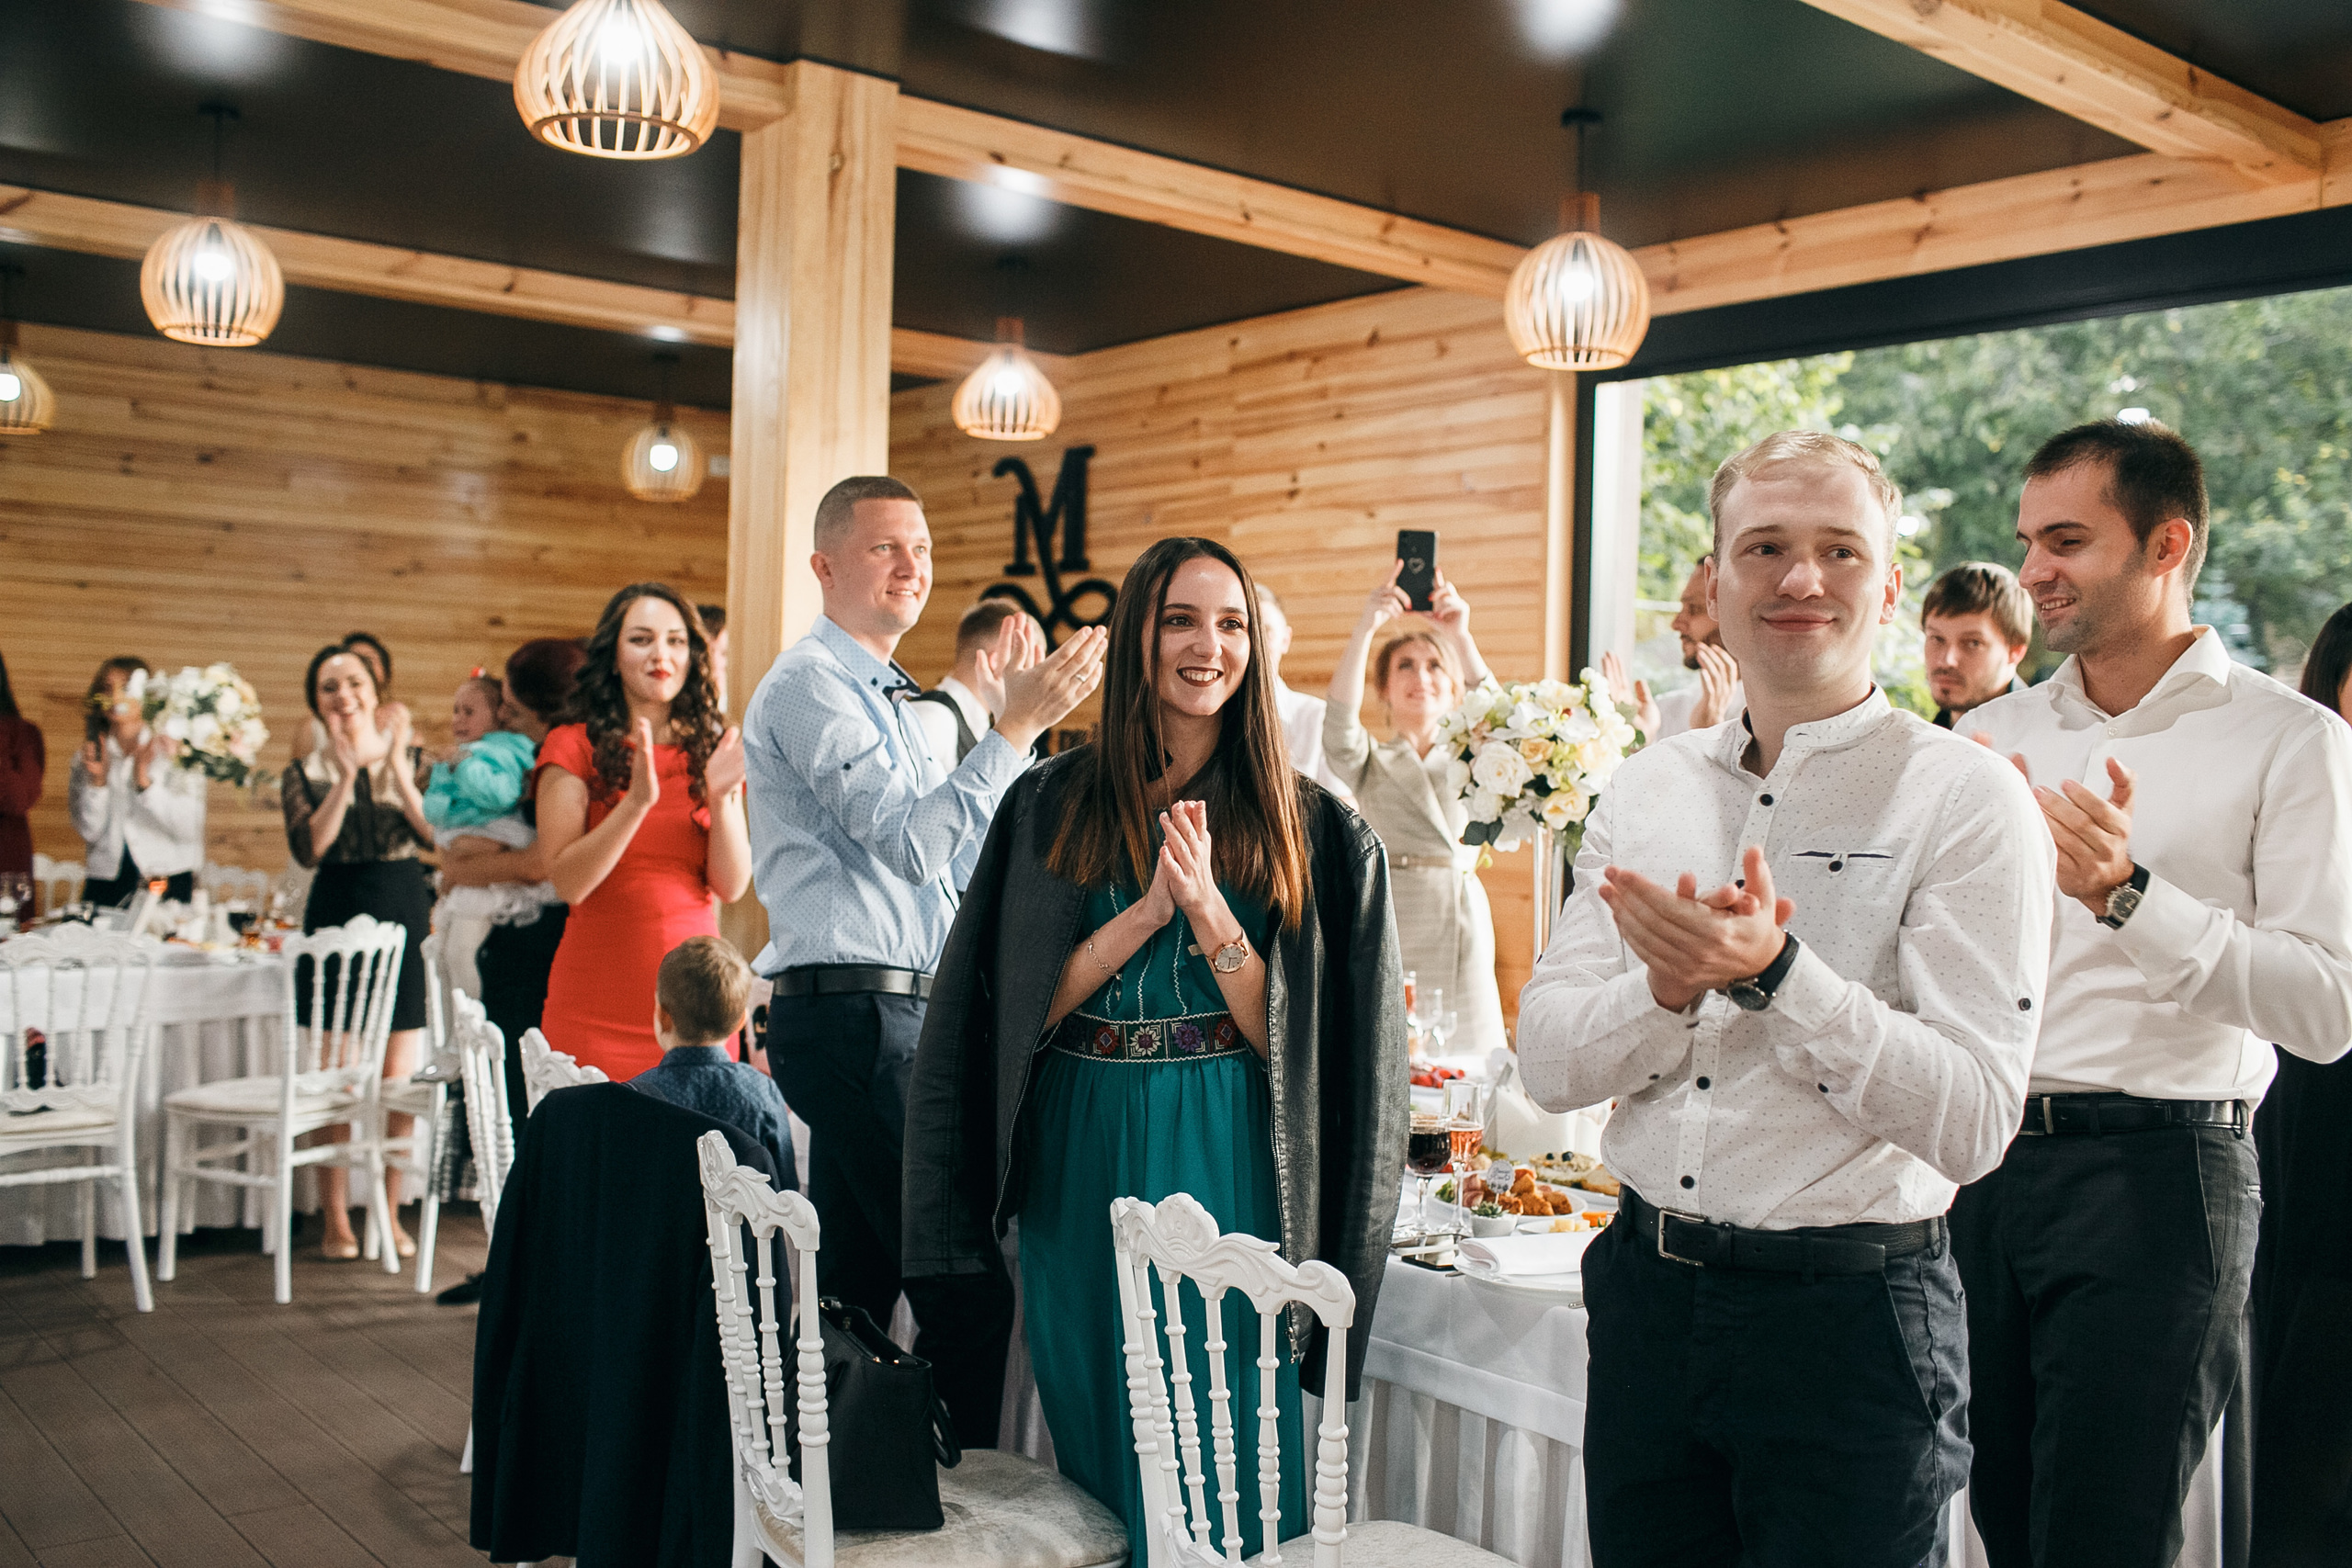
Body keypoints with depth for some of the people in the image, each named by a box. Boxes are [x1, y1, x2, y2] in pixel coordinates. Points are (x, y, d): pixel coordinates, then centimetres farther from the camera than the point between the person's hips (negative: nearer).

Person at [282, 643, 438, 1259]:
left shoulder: (411, 756, 7)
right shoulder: (306, 772, 5)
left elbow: (436, 832, -8)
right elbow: (310, 849, -12)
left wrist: (396, 765, -15)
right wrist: (347, 775, -16)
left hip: (403, 914, 1)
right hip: (337, 919, -1)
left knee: (398, 1079, 2)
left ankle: (391, 1214, 14)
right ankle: (335, 1219, 9)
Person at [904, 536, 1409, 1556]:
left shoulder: (1311, 829, 0)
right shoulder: (1054, 805, 3)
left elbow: (1285, 1036, -4)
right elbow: (1019, 1005, -3)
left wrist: (1208, 910, -18)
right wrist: (1147, 910, -14)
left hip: (1226, 1170, -1)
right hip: (1078, 1163, 2)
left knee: (1217, 1456, 5)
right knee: (1089, 1436, 15)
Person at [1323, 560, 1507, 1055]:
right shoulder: (1370, 763, 13)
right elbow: (1339, 725, -9)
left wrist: (1461, 638, -20)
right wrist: (1365, 628, -20)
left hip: (1463, 930, 1)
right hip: (1387, 927, -1)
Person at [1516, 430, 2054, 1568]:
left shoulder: (1966, 800, -9)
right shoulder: (1646, 789, 5)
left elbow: (1972, 1121, -16)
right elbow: (1547, 1064, 1)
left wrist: (1776, 971, -25)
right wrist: (1667, 988, -17)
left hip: (1850, 1315, -4)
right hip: (1646, 1292, 4)